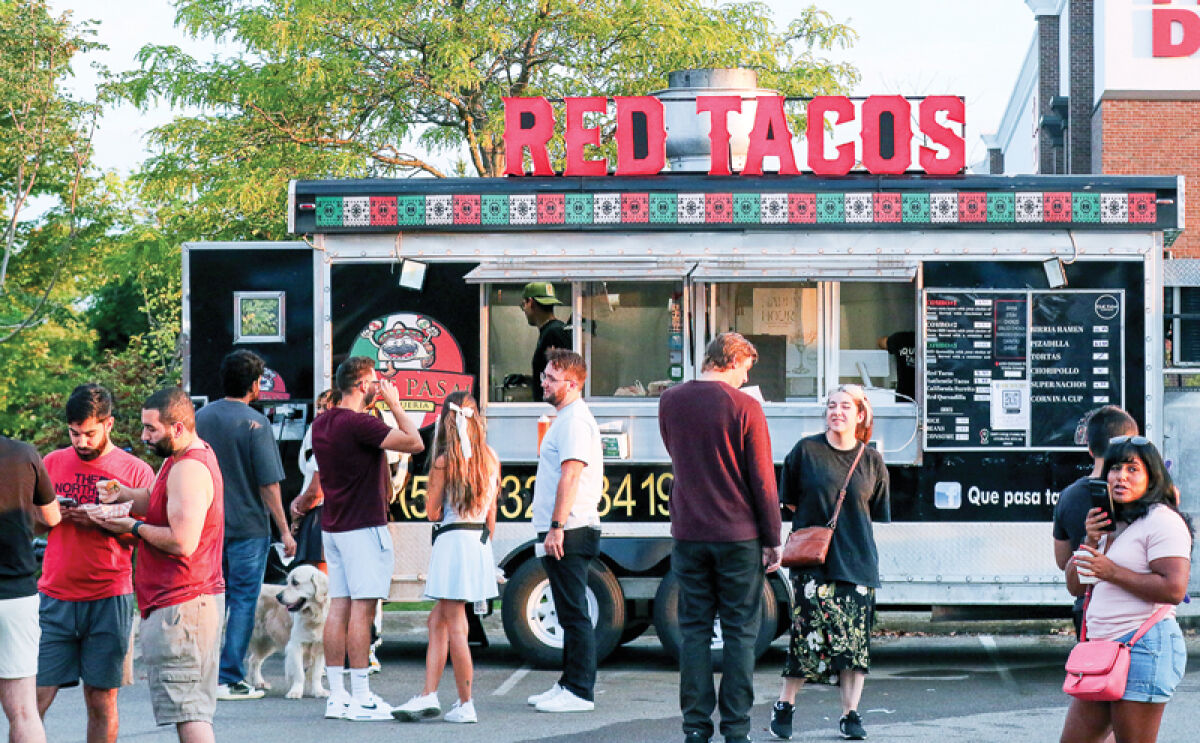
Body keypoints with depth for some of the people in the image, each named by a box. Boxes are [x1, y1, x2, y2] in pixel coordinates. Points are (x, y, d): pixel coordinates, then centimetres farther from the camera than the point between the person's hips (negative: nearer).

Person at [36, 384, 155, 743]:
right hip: (54, 598, 2)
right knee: (35, 698, -5)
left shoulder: (136, 471, 4)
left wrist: (101, 522, -14)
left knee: (102, 701, 1)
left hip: (109, 599, -2)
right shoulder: (52, 463, 11)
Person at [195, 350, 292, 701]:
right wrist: (284, 531, -8)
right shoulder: (255, 424, -13)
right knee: (243, 601, 1)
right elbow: (268, 484, -14)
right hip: (248, 527, -5)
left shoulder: (201, 417, 4)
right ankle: (229, 679, 1)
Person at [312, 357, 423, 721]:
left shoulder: (321, 424, 11)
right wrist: (394, 403, -9)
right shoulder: (359, 424, -16)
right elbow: (415, 443, -20)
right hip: (363, 526, -9)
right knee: (361, 610, -7)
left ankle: (336, 695, 8)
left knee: (339, 607, 8)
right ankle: (361, 699, -7)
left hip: (333, 526, 9)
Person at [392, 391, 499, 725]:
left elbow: (433, 512, -6)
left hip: (452, 541, -7)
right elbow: (492, 514, 12)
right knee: (438, 621, 11)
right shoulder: (491, 459, 6)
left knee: (454, 626, -1)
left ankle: (465, 705, 2)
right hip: (480, 542, 7)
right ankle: (428, 695, 7)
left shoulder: (444, 461, -11)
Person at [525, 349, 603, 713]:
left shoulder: (574, 420, -13)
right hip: (563, 533, 11)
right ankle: (569, 684, 20)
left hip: (569, 533, -11)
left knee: (574, 614, -8)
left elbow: (570, 476, -22)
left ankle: (579, 691, -6)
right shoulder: (567, 418, 20)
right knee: (570, 614, 14)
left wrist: (556, 527, -25)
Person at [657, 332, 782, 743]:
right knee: (740, 632, 4)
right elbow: (762, 479, -8)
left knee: (694, 631, 8)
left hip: (689, 535, 3)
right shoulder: (744, 407, -9)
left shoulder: (670, 401, 4)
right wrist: (772, 539, -1)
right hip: (739, 537, -3)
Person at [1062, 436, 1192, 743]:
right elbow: (1075, 585, 19)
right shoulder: (1109, 524, 20)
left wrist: (1113, 572, -16)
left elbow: (1174, 589, -19)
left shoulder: (1162, 521, -8)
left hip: (1143, 648, -9)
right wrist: (1091, 542, 2)